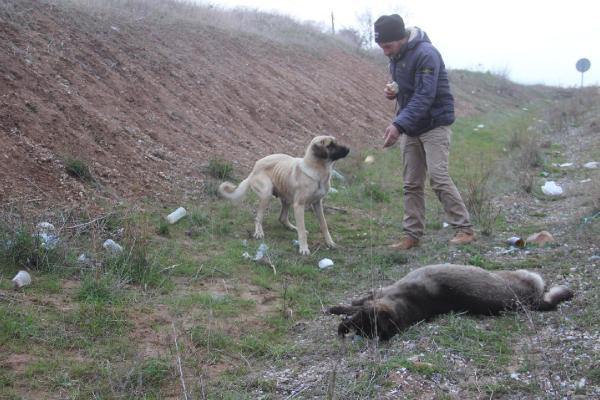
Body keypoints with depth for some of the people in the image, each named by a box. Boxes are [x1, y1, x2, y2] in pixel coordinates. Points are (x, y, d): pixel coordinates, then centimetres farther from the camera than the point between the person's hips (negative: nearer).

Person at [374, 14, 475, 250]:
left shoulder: (426, 54, -21)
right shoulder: (395, 56, 6)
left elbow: (424, 97, -28)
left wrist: (399, 125, -36)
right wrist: (392, 91, -3)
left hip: (434, 124, -8)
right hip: (409, 128, 8)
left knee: (439, 178, -14)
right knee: (411, 184, 6)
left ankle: (464, 229, -3)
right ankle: (412, 235, 11)